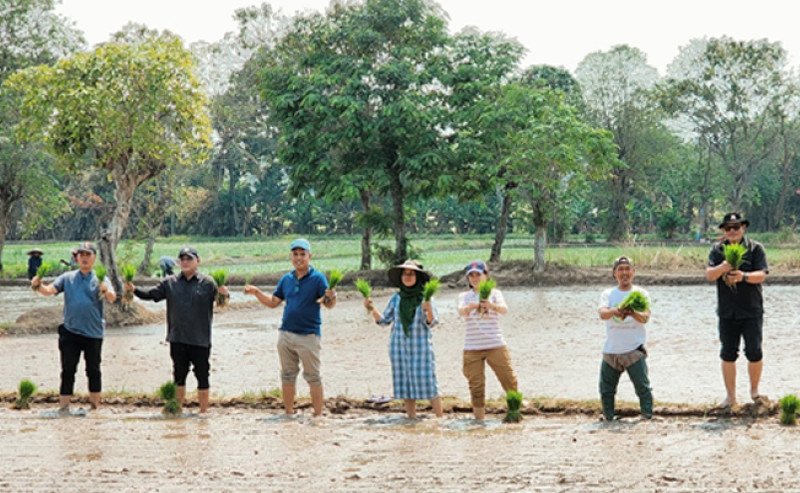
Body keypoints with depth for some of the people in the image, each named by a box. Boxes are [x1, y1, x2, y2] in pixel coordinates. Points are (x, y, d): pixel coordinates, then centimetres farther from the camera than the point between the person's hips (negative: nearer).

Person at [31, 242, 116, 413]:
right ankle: (63, 408, 3)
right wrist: (39, 286, -27)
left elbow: (112, 298, -16)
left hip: (93, 333, -1)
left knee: (93, 371, 8)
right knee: (67, 371, 1)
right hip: (70, 332, 1)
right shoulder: (67, 278, 6)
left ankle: (95, 407, 18)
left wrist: (105, 290, -40)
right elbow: (50, 290, -4)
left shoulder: (100, 279, 0)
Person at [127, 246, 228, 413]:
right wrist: (134, 290, -12)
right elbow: (151, 294, 4)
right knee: (179, 375, 11)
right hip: (177, 339, 3)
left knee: (202, 376, 4)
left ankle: (203, 411, 12)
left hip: (200, 340, -3)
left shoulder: (207, 283, -3)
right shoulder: (170, 283, 6)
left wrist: (224, 294, -31)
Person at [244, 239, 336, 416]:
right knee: (288, 375, 12)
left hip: (308, 335, -6)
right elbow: (273, 302, 14)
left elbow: (329, 304, -16)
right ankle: (289, 413, 21)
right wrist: (256, 292, 1)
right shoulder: (286, 279, 9)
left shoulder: (317, 278, -8)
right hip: (286, 334, 6)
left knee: (313, 377, -1)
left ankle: (318, 415, 3)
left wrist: (331, 297, -38)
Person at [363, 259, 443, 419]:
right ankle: (411, 419, 10)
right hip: (399, 347, 3)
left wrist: (429, 311, -26)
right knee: (405, 385, 4)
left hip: (421, 346, -3)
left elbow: (431, 323, -6)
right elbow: (383, 320, 12)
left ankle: (440, 419, -4)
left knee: (428, 383, -7)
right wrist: (372, 309, -3)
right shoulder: (396, 298, 6)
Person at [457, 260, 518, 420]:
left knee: (508, 377, 0)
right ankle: (479, 418, 10)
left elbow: (504, 309, -14)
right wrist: (471, 306, -39)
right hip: (472, 347, 1)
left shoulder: (494, 293, 5)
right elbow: (461, 311, -15)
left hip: (496, 345, -1)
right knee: (476, 385, 3)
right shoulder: (464, 296, 7)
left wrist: (492, 305, -37)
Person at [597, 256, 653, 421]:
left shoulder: (641, 293, 3)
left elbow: (645, 317, -13)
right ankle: (608, 418, 25)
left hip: (634, 350, -2)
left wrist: (632, 313, -35)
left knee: (643, 387, -8)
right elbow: (603, 314, -13)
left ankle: (648, 417, 0)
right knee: (606, 389, 10)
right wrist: (616, 311, -35)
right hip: (611, 351, 2)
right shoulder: (608, 294, 6)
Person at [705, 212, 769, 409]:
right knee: (728, 355, 6)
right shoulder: (717, 250, 5)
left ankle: (754, 391, 19)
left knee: (754, 352, -2)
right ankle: (730, 396, 16)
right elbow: (709, 275, -7)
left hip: (751, 311, -2)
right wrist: (722, 267, -27)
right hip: (727, 312, 2)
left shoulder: (756, 248, -1)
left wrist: (744, 276, -30)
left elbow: (762, 275, -11)